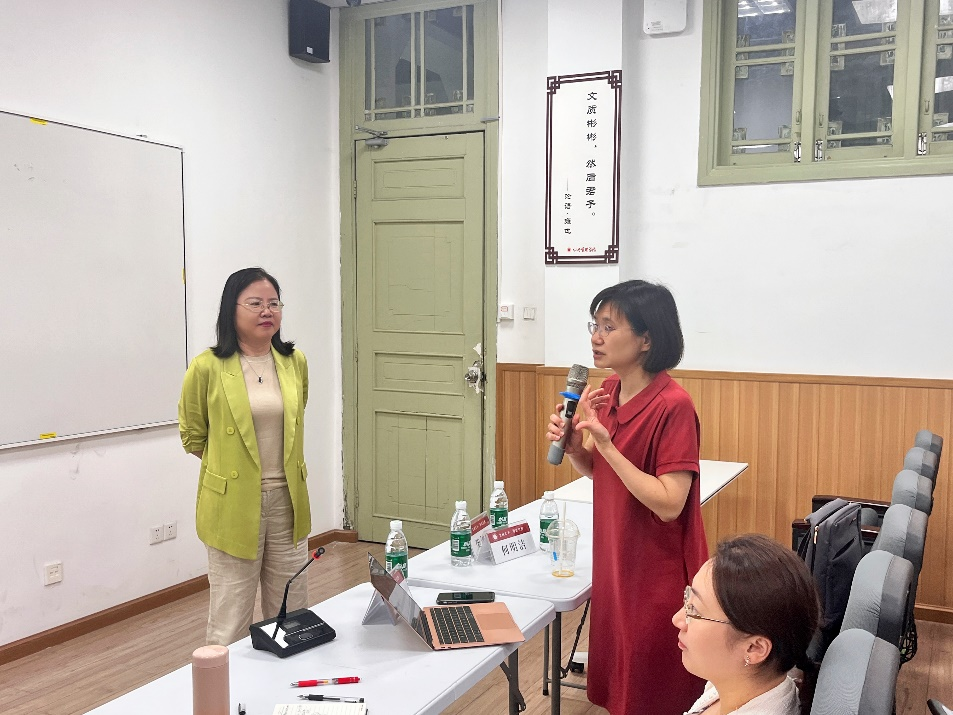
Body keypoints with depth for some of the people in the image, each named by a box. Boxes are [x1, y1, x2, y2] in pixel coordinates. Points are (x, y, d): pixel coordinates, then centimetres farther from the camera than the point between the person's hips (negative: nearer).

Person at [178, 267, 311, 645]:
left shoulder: (295, 362, 2)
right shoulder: (207, 368, -10)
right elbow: (193, 437, 4)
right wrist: (232, 464, 5)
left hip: (288, 499, 4)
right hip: (233, 504, -4)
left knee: (292, 615, 14)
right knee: (232, 617, 5)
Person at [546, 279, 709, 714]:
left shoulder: (673, 406, -23)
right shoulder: (609, 392, 1)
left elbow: (669, 504, -25)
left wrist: (607, 444, -28)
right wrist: (571, 444, -8)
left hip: (658, 575, -7)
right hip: (614, 560, 8)